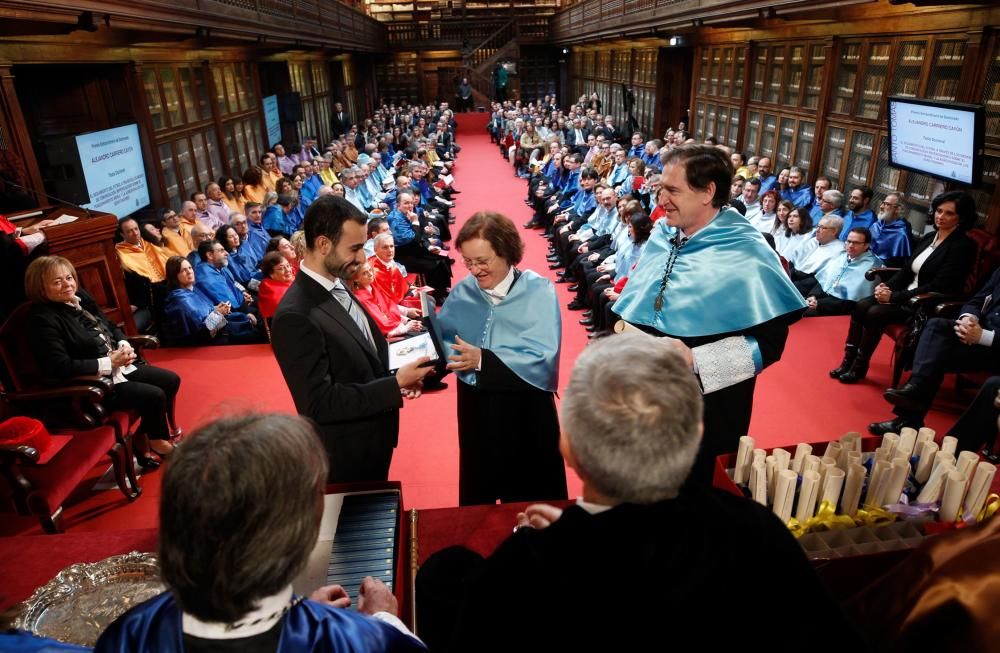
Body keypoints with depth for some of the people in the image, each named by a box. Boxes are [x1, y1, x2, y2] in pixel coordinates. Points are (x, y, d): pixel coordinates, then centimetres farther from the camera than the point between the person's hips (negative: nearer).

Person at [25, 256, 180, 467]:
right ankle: (155, 439, 10)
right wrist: (109, 362, -23)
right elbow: (60, 368, -25)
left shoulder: (80, 297, 5)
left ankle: (143, 437, 14)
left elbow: (111, 326, 17)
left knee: (171, 381, 3)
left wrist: (124, 345, -5)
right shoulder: (43, 319, -18)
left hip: (119, 366, 9)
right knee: (155, 396, -20)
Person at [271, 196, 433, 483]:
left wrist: (396, 372, -7)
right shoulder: (295, 317, -28)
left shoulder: (339, 286, 0)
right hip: (346, 458, -8)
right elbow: (320, 404, -28)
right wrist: (395, 385, -26)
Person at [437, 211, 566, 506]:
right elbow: (442, 341, 1)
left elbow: (543, 359, -21)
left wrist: (483, 360, -27)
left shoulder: (538, 291, -11)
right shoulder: (462, 293, 1)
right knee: (477, 497, 19)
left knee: (530, 502, 12)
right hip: (475, 410, 4)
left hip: (526, 412, -3)